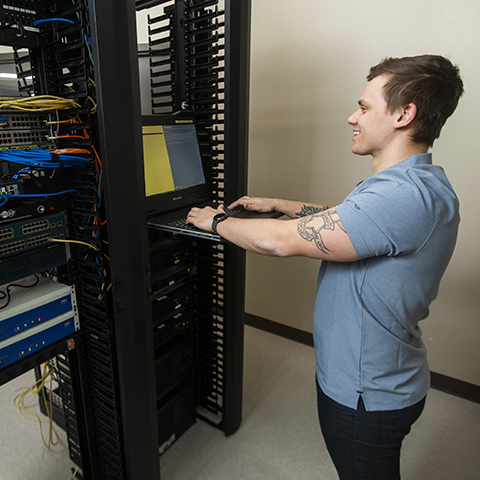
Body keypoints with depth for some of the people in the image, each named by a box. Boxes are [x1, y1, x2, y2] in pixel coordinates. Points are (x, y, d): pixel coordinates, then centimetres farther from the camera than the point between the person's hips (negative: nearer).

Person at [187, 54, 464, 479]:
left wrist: (217, 221, -15)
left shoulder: (405, 196, -33)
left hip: (366, 395, -9)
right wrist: (277, 204, 10)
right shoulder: (415, 184, 4)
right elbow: (343, 220, 15)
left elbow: (282, 241, -33)